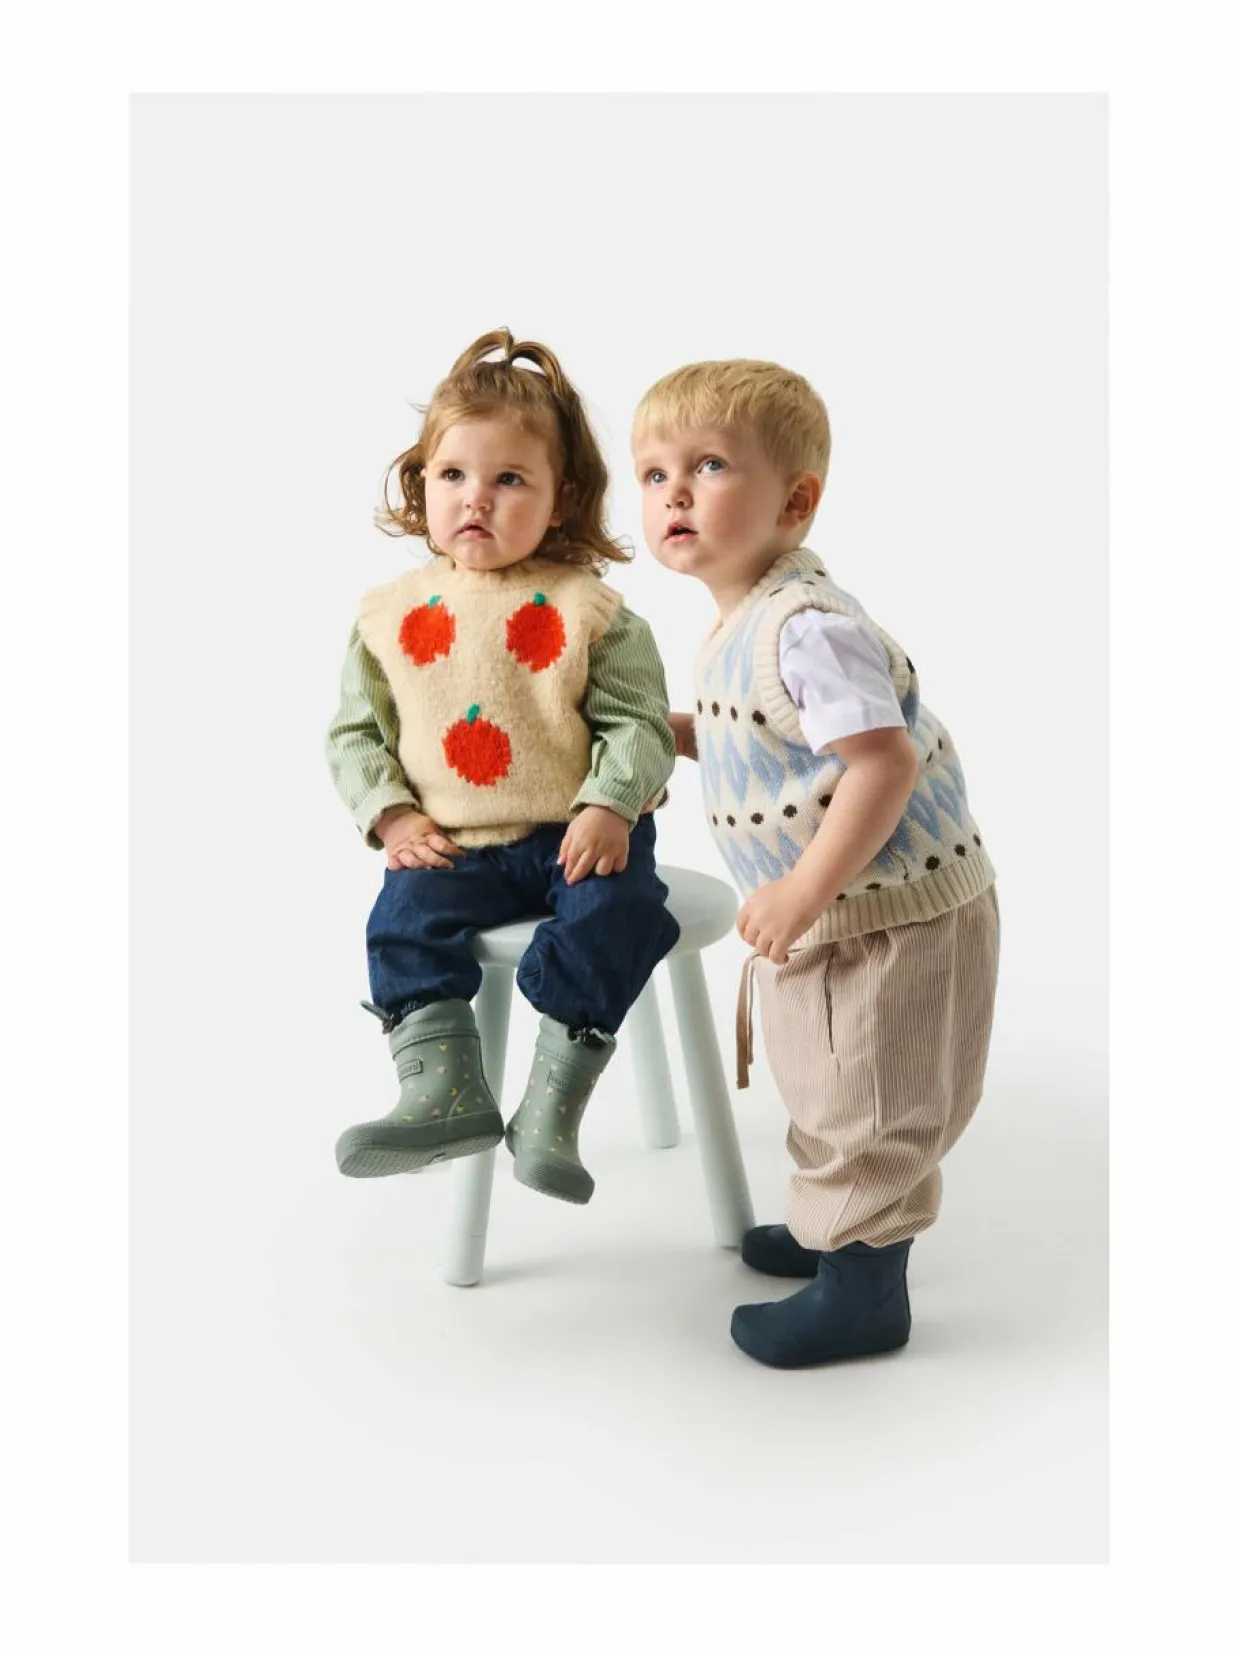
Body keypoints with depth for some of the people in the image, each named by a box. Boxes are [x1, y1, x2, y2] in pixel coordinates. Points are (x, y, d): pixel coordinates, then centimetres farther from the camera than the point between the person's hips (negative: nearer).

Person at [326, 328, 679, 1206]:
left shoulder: (588, 608, -2)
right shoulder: (391, 613, 5)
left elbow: (638, 721, -3)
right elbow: (356, 730, 11)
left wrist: (610, 807, -19)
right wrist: (390, 814, -4)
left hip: (580, 834, -2)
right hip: (453, 846, 2)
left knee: (615, 915, -25)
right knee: (404, 920, -20)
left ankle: (552, 1106, -18)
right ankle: (442, 1086, -16)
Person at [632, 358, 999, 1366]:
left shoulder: (808, 627, -26)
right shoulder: (740, 629, 6)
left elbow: (885, 761, -32)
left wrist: (804, 892, -28)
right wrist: (668, 732, 13)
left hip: (893, 912, -10)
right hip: (831, 912, 10)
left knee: (863, 1104, 4)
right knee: (828, 1085, 25)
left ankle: (863, 1293, 22)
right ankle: (839, 1225, 45)